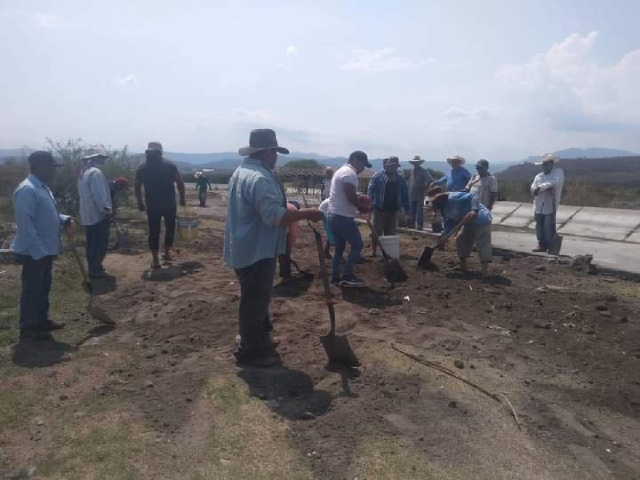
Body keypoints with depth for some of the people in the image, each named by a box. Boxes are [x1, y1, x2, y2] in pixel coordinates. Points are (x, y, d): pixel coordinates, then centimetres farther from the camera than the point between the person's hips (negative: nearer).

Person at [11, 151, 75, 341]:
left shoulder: (42, 188, 11)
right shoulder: (27, 190, -21)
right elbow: (25, 223, -25)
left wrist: (66, 220, 4)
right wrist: (38, 250, -26)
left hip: (45, 249, 10)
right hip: (33, 252, -10)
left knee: (43, 288, 19)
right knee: (32, 290, 1)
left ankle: (42, 321, 32)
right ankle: (29, 328, 12)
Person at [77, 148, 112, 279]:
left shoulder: (82, 172, 13)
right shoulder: (95, 172, -18)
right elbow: (100, 195, -24)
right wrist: (107, 210, -18)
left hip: (87, 214, 10)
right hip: (98, 214, -10)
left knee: (91, 243, 16)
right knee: (100, 244, -2)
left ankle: (93, 268, 24)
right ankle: (95, 270, 2)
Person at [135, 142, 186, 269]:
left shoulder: (142, 168, 3)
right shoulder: (169, 165, 0)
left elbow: (137, 187, 3)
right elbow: (180, 182, -3)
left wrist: (140, 203, 13)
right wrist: (182, 198, 6)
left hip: (152, 205, 1)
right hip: (169, 204, 0)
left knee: (154, 232, 5)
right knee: (170, 227, 19)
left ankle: (155, 260, 4)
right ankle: (167, 253, 23)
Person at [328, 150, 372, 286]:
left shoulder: (341, 170, 21)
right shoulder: (350, 173, -13)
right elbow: (350, 196, -21)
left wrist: (358, 199, 12)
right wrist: (362, 207, -6)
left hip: (334, 215, 10)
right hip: (343, 217, -10)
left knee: (339, 247, 14)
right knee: (357, 245, -1)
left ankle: (335, 277, 15)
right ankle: (347, 276, 0)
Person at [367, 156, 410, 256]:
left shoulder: (400, 180, 9)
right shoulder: (378, 176, -4)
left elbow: (404, 195, 11)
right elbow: (371, 190, -8)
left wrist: (406, 209, 7)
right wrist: (371, 204, -17)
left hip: (393, 210, 4)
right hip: (379, 209, -4)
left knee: (391, 232, 9)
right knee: (377, 231, -1)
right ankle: (373, 250, 7)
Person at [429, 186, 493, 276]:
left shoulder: (453, 197, -24)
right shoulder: (444, 208, 8)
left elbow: (473, 196, -29)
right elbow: (449, 222, 11)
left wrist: (474, 211, -41)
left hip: (481, 220, -11)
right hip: (470, 223, 11)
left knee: (483, 244, -11)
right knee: (461, 241, 14)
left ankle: (485, 270, -12)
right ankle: (463, 266, 22)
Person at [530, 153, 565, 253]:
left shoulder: (558, 172, 1)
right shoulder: (539, 176, 14)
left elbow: (554, 183, -19)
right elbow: (533, 189, -2)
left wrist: (540, 187, -12)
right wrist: (547, 188, -17)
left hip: (550, 206, -5)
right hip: (538, 206, 5)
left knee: (549, 228, -2)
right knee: (539, 227, 9)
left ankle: (551, 247, 9)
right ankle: (542, 245, 21)